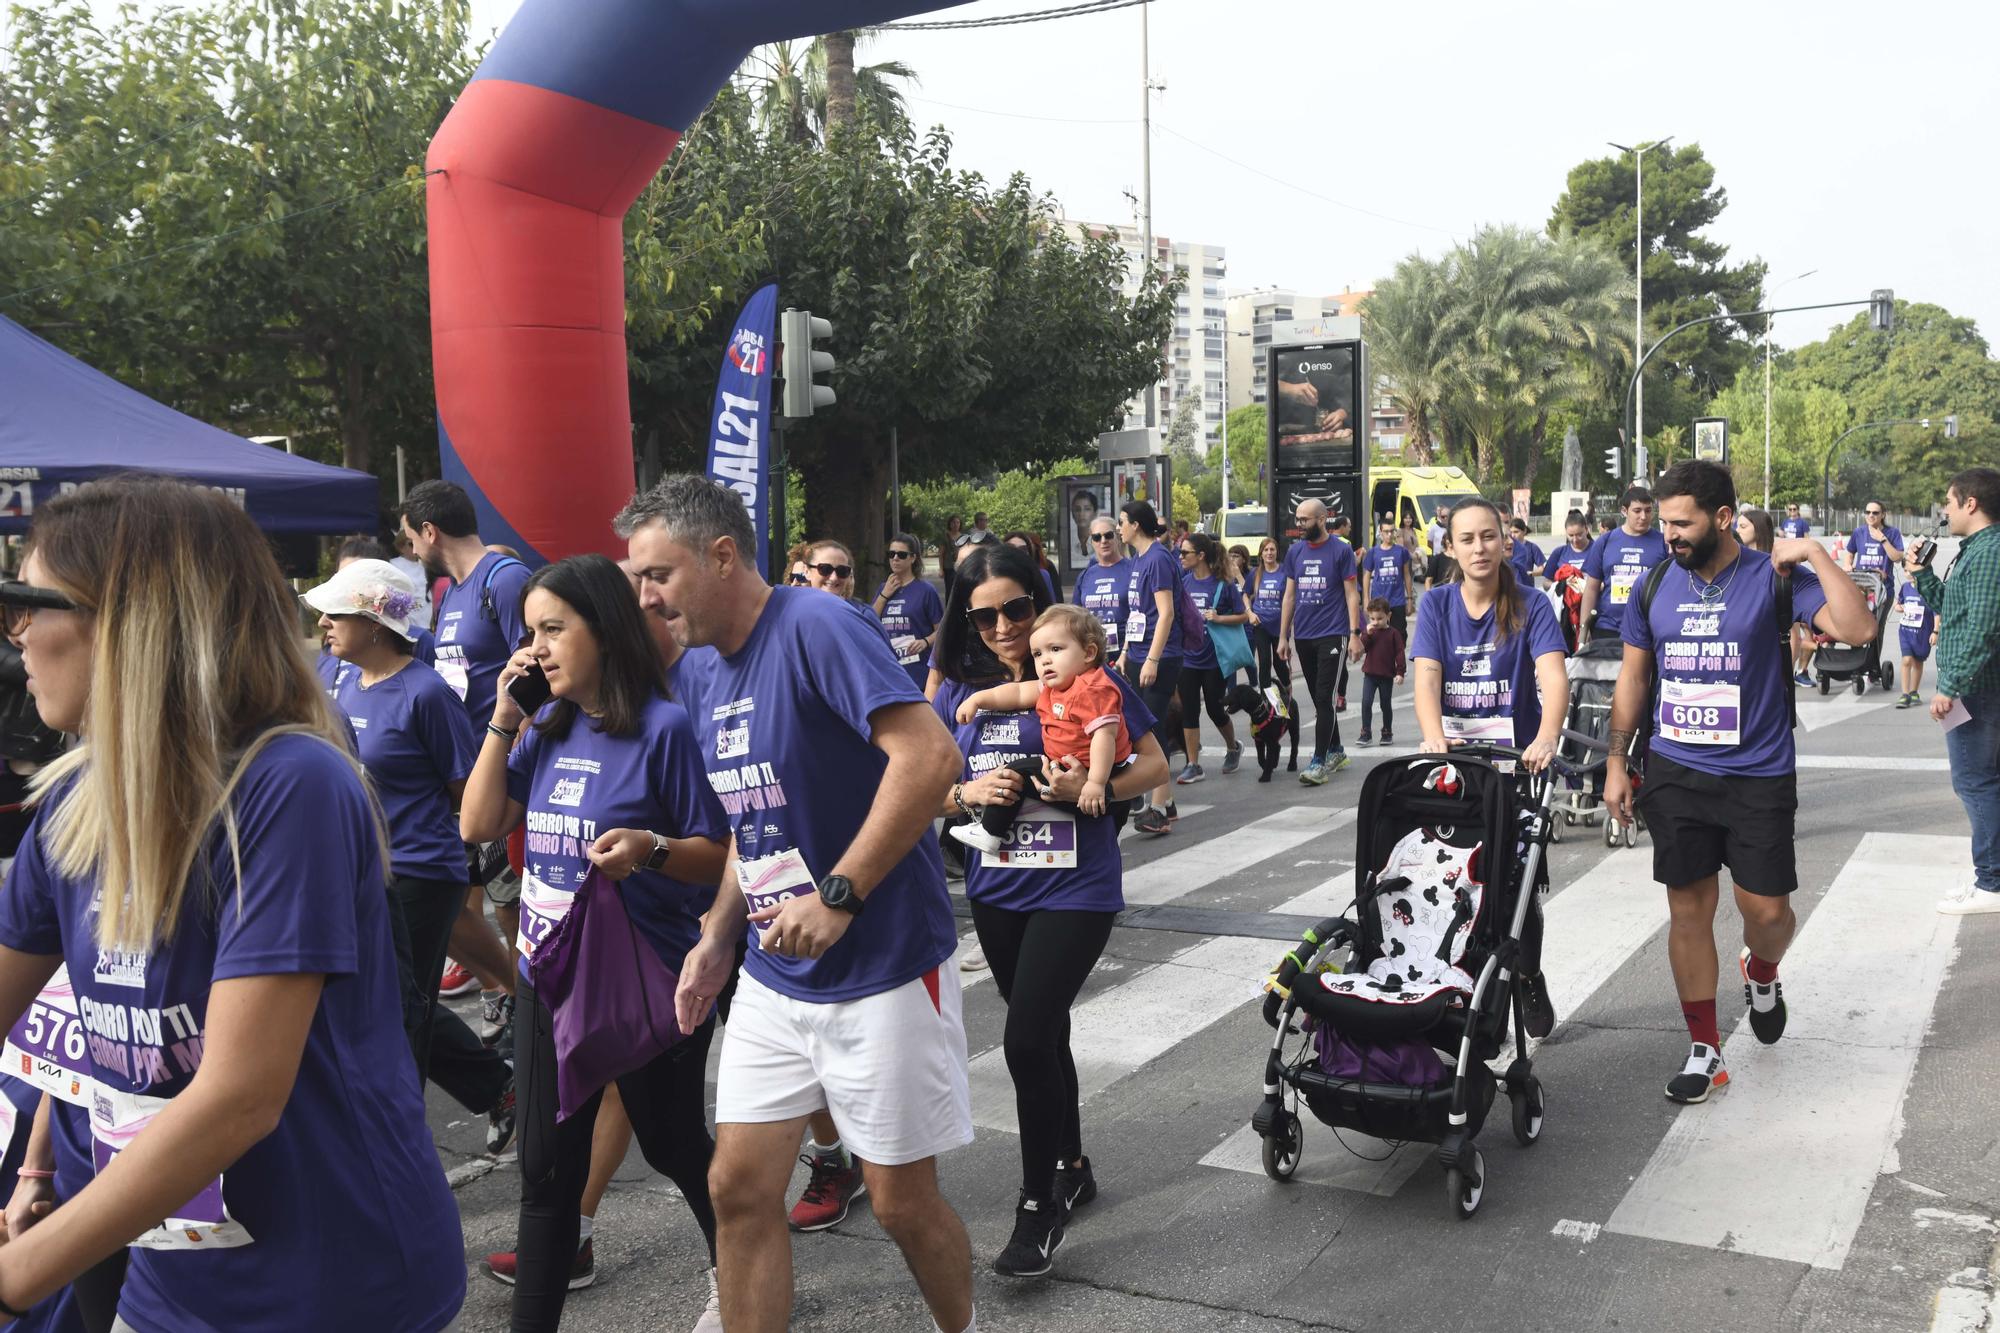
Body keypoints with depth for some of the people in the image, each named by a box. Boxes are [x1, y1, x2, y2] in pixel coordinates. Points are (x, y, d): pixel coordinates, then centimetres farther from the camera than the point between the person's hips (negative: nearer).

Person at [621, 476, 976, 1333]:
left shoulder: (816, 629, -18)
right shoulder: (713, 682, 9)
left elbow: (932, 756, -29)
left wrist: (837, 896, -29)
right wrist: (720, 934, 9)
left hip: (882, 969, -7)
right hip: (773, 978, 7)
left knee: (902, 1203, 6)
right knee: (738, 1189, 7)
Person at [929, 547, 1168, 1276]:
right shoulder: (959, 692, 4)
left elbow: (1154, 764, -4)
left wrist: (1093, 789, -21)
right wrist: (967, 793, -11)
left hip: (1075, 886, -5)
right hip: (996, 891, 5)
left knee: (1027, 1039, -13)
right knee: (1044, 1033, 18)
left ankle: (1039, 1204, 6)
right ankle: (1071, 1168, 39)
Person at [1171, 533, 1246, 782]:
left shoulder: (1223, 584, -9)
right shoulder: (1183, 581, 2)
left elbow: (1243, 615, -4)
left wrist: (1218, 618, -18)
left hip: (1214, 658, -4)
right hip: (1188, 657, 4)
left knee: (1215, 709, 6)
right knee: (1189, 711, 2)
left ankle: (1233, 749, 34)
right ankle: (1193, 766, 9)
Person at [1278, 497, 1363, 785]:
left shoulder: (1341, 550, -5)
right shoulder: (1295, 552, 9)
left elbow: (1351, 594, -5)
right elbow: (1289, 595, 12)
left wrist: (1355, 634, -12)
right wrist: (1283, 636, 10)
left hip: (1332, 635, -5)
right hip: (1303, 637, 5)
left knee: (1324, 698, -9)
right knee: (1319, 698, 13)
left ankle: (1320, 762, -9)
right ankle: (1336, 751, 27)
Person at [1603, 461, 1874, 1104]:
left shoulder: (1773, 578, -5)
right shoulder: (1654, 587, 5)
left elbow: (1857, 629, -17)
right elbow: (1633, 676, 12)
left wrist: (1815, 555, -19)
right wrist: (1616, 762, 8)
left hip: (1759, 775, -2)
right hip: (1675, 773, 2)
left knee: (1767, 910, -1)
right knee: (1689, 909, 3)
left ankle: (1761, 973, 37)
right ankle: (1704, 1050, 14)